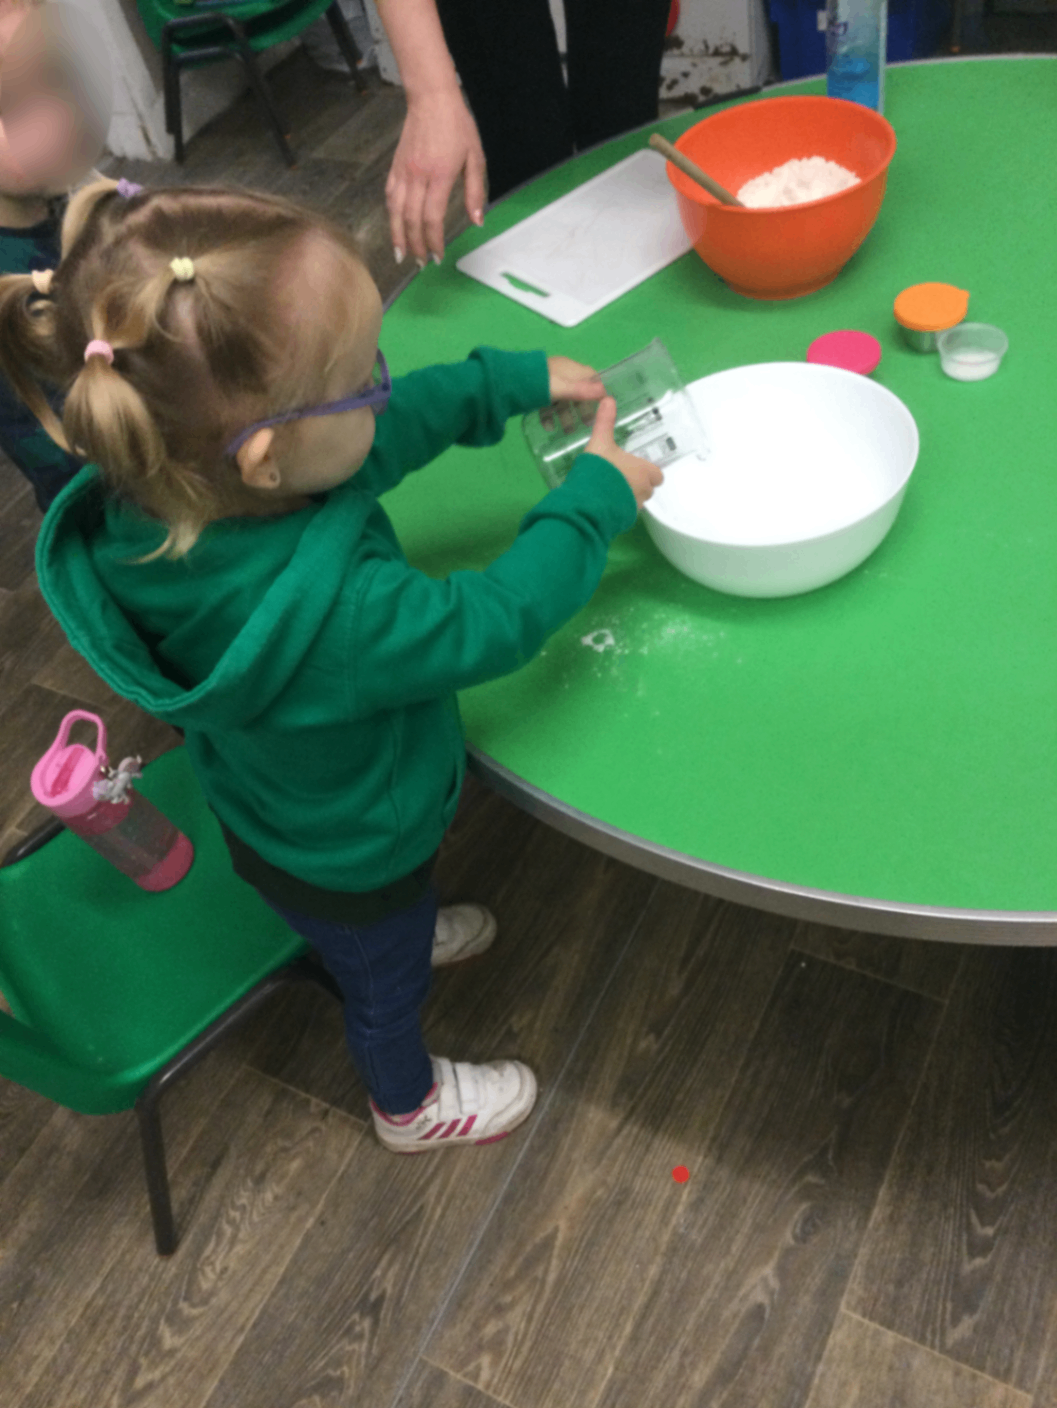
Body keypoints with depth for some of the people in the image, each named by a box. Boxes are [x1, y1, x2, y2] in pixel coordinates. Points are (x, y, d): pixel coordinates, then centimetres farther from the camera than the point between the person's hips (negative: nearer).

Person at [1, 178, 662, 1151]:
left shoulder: (170, 481, -25)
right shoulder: (334, 615, -48)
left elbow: (397, 424, -10)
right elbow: (494, 622, -31)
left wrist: (520, 380, -7)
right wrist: (598, 497, -18)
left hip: (268, 806, 6)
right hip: (351, 857, -5)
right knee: (385, 985, 28)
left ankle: (413, 930, 73)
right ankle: (411, 1105, 60)